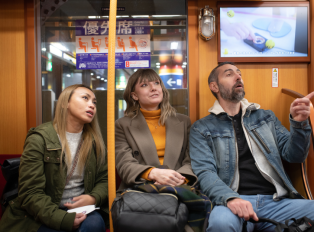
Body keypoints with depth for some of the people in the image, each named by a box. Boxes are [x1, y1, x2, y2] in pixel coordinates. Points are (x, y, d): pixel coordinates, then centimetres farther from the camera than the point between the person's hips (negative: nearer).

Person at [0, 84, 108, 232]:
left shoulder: (94, 141, 5)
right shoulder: (39, 139, -8)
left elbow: (104, 178, 9)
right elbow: (30, 193, -13)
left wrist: (94, 198, -14)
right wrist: (64, 219, -25)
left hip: (81, 210, 4)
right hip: (43, 217, -3)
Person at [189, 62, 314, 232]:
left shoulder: (265, 117, 19)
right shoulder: (201, 129, 7)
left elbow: (293, 156, 13)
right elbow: (204, 172, -5)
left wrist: (299, 123, -6)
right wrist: (230, 198, -25)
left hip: (276, 201, 5)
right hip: (234, 201, -4)